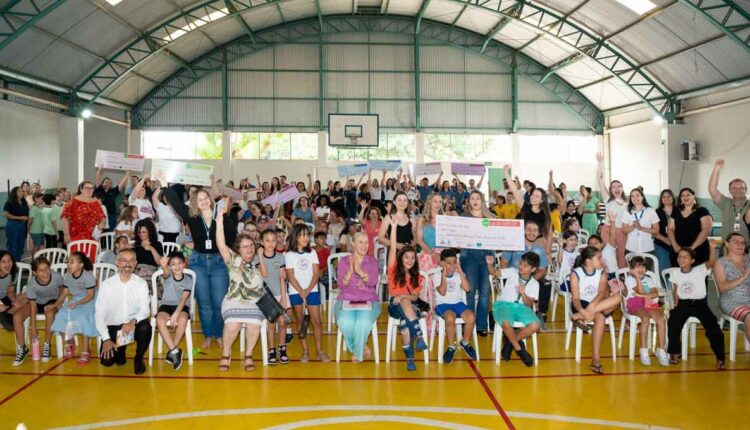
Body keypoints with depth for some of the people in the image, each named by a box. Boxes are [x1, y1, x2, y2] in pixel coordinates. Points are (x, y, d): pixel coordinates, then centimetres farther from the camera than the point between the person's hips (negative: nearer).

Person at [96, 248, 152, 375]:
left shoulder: (141, 284, -5)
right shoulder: (106, 285, -7)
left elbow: (145, 310, -12)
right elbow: (100, 314, -8)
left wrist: (133, 321, -34)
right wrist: (106, 339, -18)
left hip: (133, 326, 0)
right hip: (113, 327, 0)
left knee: (145, 326, -34)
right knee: (106, 361, -19)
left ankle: (138, 359, -5)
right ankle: (120, 350, 20)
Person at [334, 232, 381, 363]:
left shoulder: (372, 261, 11)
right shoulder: (343, 261, 10)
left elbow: (372, 282, -7)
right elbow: (341, 285, -1)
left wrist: (360, 271, -24)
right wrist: (350, 271, -18)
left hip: (368, 301, 0)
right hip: (346, 300, 0)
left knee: (363, 323, -33)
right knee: (344, 322, -33)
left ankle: (357, 351, -3)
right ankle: (363, 348, -5)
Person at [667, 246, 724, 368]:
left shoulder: (700, 270, -7)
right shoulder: (676, 274, 4)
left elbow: (711, 262, -26)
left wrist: (712, 247, -41)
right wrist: (676, 305, 2)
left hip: (700, 303, -2)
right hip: (683, 304, 2)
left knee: (713, 328, -16)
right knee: (673, 324, -20)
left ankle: (720, 358, 0)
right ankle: (674, 353, -1)